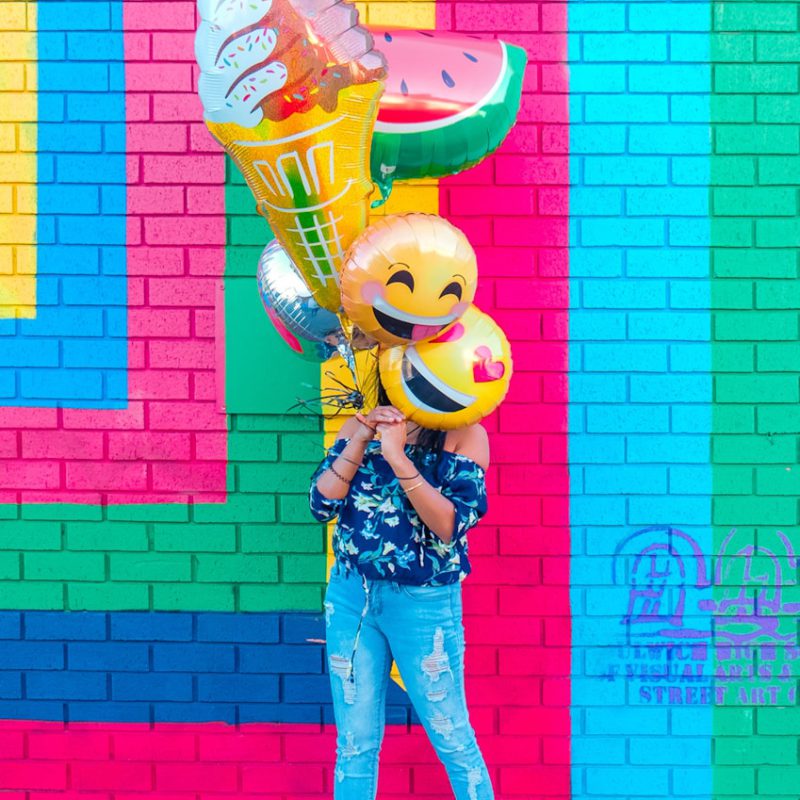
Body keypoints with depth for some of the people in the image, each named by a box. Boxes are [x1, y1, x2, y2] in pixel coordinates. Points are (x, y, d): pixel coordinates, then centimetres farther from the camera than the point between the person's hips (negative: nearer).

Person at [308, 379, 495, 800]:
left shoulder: (464, 435, -9)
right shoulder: (360, 425, 4)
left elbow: (451, 525, -20)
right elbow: (321, 505, -5)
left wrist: (396, 455, -26)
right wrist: (360, 441, -15)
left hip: (424, 604, -4)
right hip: (350, 595, 4)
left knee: (451, 737, 9)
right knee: (354, 743, 11)